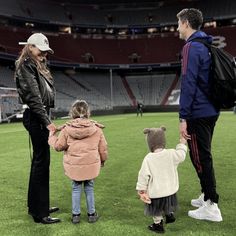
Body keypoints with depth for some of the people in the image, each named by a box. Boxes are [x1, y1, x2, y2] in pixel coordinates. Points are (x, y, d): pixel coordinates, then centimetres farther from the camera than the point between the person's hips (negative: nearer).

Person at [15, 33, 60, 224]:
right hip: (36, 117, -10)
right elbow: (33, 97, -18)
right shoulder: (26, 66, -8)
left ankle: (35, 205, 29)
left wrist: (46, 118, 12)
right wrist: (46, 121, -22)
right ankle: (40, 213, 3)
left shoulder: (37, 66, 21)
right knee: (42, 161, -7)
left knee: (39, 160, 15)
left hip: (41, 116, 10)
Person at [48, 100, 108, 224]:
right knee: (89, 188, 15)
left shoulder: (67, 129, -6)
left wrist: (52, 135, 18)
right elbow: (103, 148, 4)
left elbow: (58, 146, 1)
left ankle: (76, 214, 22)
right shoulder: (96, 128, -3)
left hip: (74, 166, 0)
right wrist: (103, 160, 23)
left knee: (76, 188, 16)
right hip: (91, 165, 0)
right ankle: (91, 214, 24)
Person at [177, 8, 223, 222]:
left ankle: (211, 207, 6)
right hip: (210, 110, 9)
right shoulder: (205, 45, 15)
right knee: (204, 156, 18)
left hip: (198, 112, -9)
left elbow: (188, 84, -21)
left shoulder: (192, 47, -13)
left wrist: (183, 117, -20)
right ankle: (207, 196, 30)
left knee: (200, 158, -2)